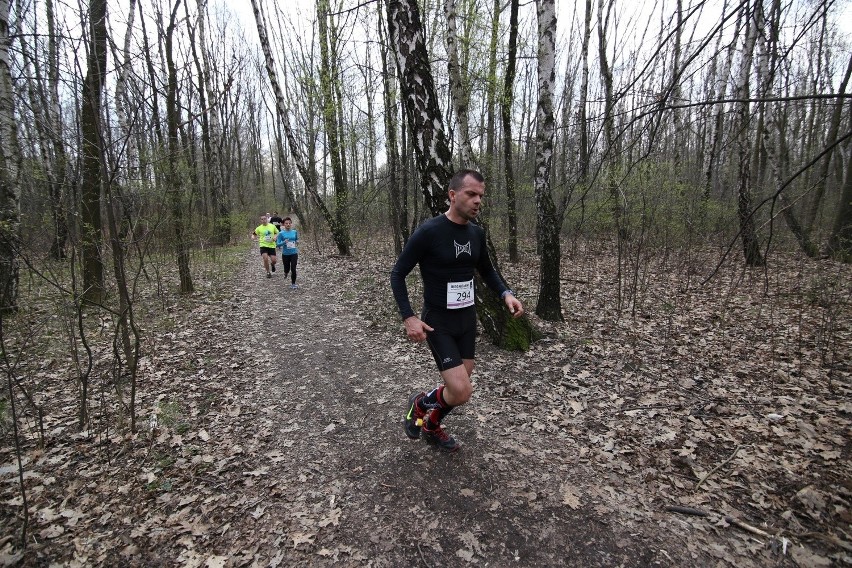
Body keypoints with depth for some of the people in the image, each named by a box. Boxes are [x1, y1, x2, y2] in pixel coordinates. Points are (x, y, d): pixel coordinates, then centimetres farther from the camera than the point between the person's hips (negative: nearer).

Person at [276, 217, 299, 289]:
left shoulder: (295, 232, 1)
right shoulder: (281, 233, -6)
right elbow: (277, 244, -8)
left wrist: (297, 242, 2)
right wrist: (284, 242, -23)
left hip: (294, 253, 1)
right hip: (285, 254, 0)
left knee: (293, 269, -7)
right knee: (287, 268, 12)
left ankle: (293, 284, 7)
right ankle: (286, 273, 49)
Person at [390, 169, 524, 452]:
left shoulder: (477, 233, 1)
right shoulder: (429, 232, -19)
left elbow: (486, 270, 17)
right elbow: (397, 274, -11)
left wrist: (506, 293, -1)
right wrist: (408, 317, -21)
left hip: (467, 318, 7)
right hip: (438, 322, -6)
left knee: (459, 387, 15)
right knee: (461, 391, -15)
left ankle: (431, 427, 43)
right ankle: (420, 404, 18)